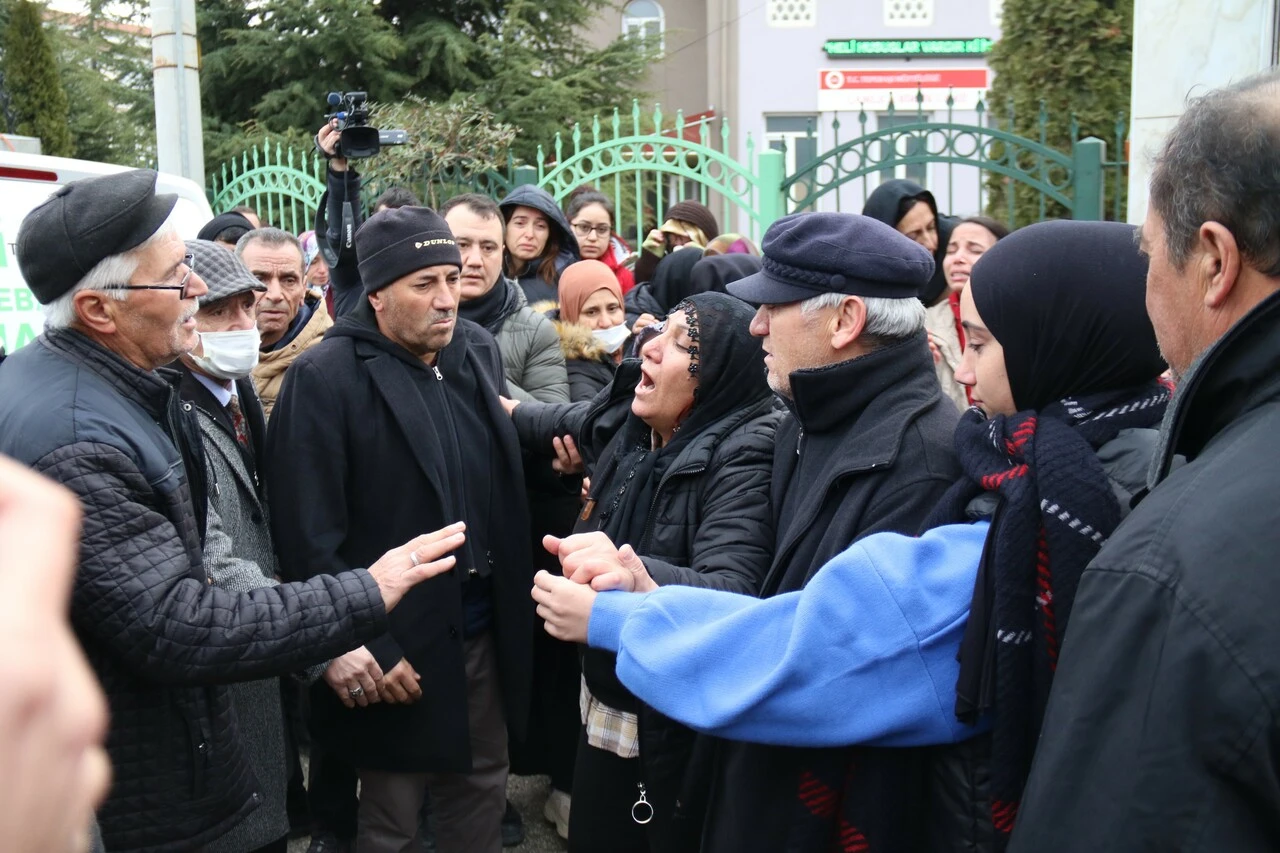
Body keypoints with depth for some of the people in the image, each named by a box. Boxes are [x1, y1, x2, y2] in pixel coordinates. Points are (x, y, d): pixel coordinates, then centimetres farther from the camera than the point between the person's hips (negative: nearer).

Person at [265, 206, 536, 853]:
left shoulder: (479, 350, 5)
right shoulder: (325, 378, -14)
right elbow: (310, 537, -16)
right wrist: (369, 649, -16)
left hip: (485, 625, 6)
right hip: (399, 642, -5)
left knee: (483, 784, 19)